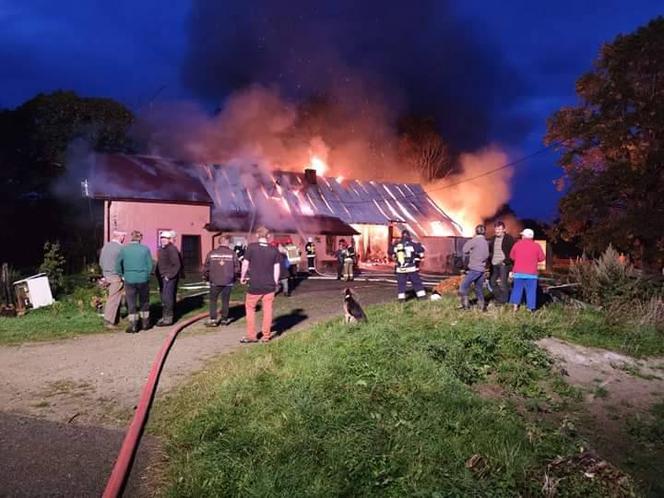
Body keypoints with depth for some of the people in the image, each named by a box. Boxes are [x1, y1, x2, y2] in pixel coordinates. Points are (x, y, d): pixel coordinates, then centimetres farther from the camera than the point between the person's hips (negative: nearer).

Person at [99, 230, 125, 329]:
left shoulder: (105, 246, 9)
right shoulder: (120, 248, -14)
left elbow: (100, 262, 15)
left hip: (106, 276, 8)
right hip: (116, 277, -8)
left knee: (110, 298, 14)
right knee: (114, 299, -3)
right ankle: (108, 321, -1)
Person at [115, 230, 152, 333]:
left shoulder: (124, 249, -3)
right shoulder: (145, 249, -4)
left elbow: (117, 265, -5)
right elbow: (150, 265, -3)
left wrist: (122, 275, 9)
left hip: (129, 280, 0)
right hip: (143, 280, 0)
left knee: (131, 303, 7)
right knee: (144, 302, 15)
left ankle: (133, 326, 8)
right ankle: (145, 323, 23)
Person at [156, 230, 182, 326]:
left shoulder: (172, 249, -13)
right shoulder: (161, 249, 14)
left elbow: (177, 265, -18)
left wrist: (170, 276, -18)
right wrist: (158, 274, 11)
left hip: (169, 278, -9)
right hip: (162, 277, 9)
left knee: (167, 298, -8)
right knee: (164, 298, 14)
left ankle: (168, 318, -3)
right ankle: (164, 316, 24)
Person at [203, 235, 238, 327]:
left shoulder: (212, 253, -2)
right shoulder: (232, 253, -4)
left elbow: (206, 266, 2)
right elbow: (236, 266, -2)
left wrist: (205, 276, 19)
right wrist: (234, 278, 14)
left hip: (215, 281, 0)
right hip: (228, 282, 0)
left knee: (213, 300, 10)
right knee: (225, 301, 11)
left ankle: (213, 319, 3)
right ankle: (224, 319, 16)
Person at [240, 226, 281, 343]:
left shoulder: (251, 247, -9)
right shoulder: (274, 250, -1)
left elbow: (245, 264, -5)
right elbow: (276, 268, 3)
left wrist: (243, 277, 10)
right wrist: (275, 282, 14)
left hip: (255, 285, -2)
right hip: (269, 285, 2)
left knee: (250, 308, 13)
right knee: (267, 310, 10)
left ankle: (251, 335, 14)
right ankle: (266, 335, 14)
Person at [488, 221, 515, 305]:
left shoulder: (509, 239, -7)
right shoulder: (493, 239, 12)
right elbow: (489, 250, 23)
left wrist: (506, 261, -15)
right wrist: (490, 259, 9)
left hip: (503, 264, -6)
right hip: (494, 264, 6)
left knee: (503, 282, -4)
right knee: (492, 281, 9)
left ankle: (503, 300, 7)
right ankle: (498, 297, 24)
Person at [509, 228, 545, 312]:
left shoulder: (517, 244, 0)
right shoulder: (536, 246, -3)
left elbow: (512, 256, 8)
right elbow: (541, 258, 2)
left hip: (518, 272, 2)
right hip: (531, 273, -1)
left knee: (517, 288, 11)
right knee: (531, 290, 4)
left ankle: (515, 306, 10)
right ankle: (530, 308, 4)